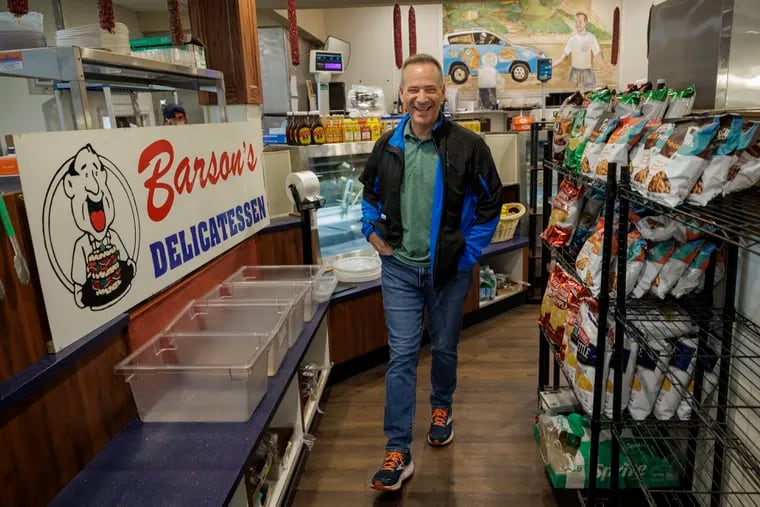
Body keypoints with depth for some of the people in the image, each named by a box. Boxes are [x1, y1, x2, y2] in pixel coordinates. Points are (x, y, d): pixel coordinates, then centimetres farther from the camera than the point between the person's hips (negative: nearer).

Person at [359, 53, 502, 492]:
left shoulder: (468, 145, -10)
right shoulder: (388, 145, 0)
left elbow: (491, 203, -2)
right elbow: (370, 192, 17)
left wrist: (469, 253, -7)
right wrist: (373, 231, 3)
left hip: (449, 269, -1)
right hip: (400, 267, 2)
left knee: (444, 347, 16)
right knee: (402, 355, 1)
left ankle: (442, 407, 46)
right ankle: (398, 452, 9)